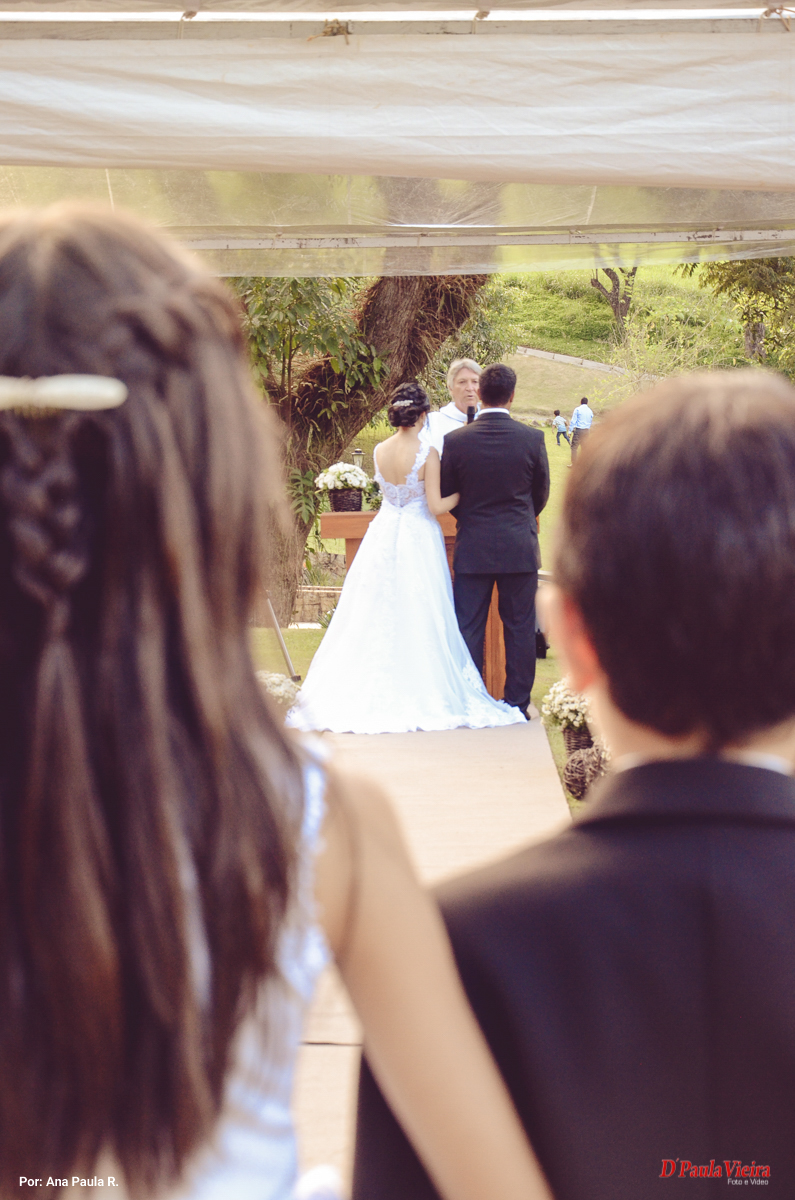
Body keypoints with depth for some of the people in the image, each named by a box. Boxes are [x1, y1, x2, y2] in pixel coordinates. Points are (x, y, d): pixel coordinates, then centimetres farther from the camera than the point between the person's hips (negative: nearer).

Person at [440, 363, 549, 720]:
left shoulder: (456, 441, -8)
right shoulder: (532, 439, -7)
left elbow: (446, 497, 3)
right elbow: (541, 493, 6)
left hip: (472, 547, 0)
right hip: (520, 547, 0)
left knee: (469, 629, 8)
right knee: (520, 628, 8)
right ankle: (517, 704, 13)